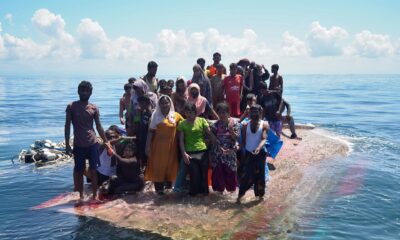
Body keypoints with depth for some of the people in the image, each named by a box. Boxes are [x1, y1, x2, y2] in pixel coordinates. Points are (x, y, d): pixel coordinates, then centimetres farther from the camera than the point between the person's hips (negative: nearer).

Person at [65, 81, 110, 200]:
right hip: (78, 145, -1)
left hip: (93, 143, 1)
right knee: (79, 171, 7)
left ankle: (95, 195, 10)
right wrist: (67, 144, -4)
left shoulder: (94, 108, 3)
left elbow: (99, 126, 9)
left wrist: (105, 141, 7)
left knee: (93, 170, 2)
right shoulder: (71, 106, -1)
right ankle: (81, 195, 20)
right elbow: (67, 126, 0)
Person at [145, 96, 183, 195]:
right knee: (158, 165, 0)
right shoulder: (156, 116, 1)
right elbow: (150, 132, -2)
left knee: (170, 165, 9)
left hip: (171, 146, 2)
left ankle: (168, 183, 25)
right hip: (159, 145, -2)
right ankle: (159, 187, 6)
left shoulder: (176, 115, 6)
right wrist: (148, 146, -9)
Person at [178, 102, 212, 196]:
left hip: (203, 152, 1)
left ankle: (204, 191, 27)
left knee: (204, 173, 7)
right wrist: (184, 153, -7)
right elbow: (181, 140, 1)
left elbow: (210, 134, -1)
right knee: (194, 174, -1)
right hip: (190, 153, 0)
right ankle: (194, 192, 19)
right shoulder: (182, 123, 2)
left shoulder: (202, 121, 0)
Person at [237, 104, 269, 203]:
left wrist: (259, 148, -37)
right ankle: (240, 195, 9)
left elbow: (264, 139, -18)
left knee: (259, 174, 6)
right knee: (245, 174, 1)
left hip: (259, 154, -2)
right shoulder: (245, 125, 2)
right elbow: (243, 141, 7)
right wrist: (242, 153, 6)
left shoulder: (264, 125, -5)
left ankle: (260, 194, 22)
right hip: (248, 153, 2)